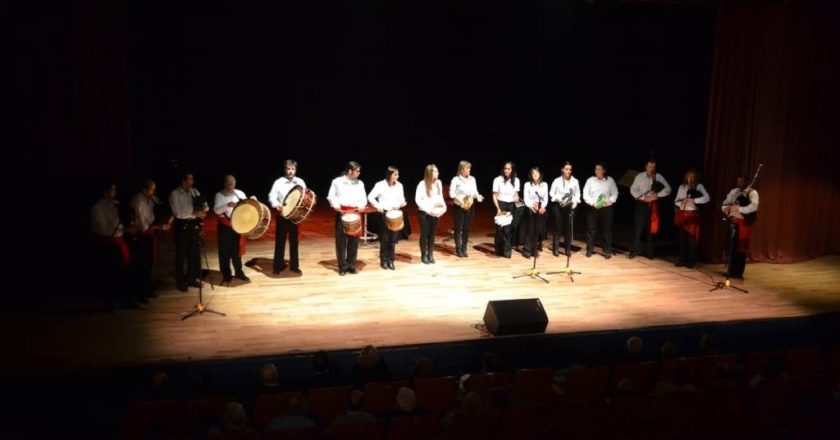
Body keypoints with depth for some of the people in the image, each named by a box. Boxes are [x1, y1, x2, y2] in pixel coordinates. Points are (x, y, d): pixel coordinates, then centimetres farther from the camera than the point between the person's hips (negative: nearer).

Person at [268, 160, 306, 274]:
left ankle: (294, 265, 20)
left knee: (294, 241, 10)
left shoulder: (300, 182, 5)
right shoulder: (278, 182, -4)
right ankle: (278, 266, 15)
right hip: (282, 215, -2)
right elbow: (272, 196, -9)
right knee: (280, 241, 4)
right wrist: (277, 204, -28)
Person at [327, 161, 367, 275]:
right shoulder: (337, 181, 0)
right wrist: (335, 205, -14)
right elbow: (331, 196, 3)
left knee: (354, 240, 5)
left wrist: (362, 205, -11)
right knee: (341, 240, -1)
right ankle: (342, 266, 7)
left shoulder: (360, 183, 10)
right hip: (341, 213, -3)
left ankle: (351, 265, 15)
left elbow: (363, 197, 10)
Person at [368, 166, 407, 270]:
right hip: (384, 213, -3)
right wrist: (378, 206, -19)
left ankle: (391, 260, 16)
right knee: (385, 239, 3)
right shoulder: (380, 185, -9)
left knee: (393, 239, 6)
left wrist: (402, 203, -11)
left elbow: (401, 198, 11)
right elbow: (370, 197, -7)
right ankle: (384, 261, 14)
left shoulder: (399, 185, 3)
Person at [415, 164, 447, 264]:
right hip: (424, 213, -5)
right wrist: (428, 209, -19)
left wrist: (443, 206, -6)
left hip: (435, 213, 5)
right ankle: (424, 255, 17)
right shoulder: (422, 184, -15)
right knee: (424, 234, 5)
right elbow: (417, 199, -14)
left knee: (432, 234, 11)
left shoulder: (439, 183, 1)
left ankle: (430, 254, 22)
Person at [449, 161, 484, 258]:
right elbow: (451, 193, -12)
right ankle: (458, 249, 10)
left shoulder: (472, 179, 6)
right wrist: (460, 201, -22)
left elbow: (475, 192, 9)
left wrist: (477, 196, -12)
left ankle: (464, 249, 18)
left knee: (466, 228, 8)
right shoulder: (455, 179, -8)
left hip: (470, 207, 4)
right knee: (458, 228, 2)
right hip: (459, 207, -4)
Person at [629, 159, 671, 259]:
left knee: (650, 229, 8)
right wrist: (643, 197, -16)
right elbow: (633, 189, -2)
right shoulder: (639, 176, -3)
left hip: (653, 205, 2)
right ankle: (633, 251, 3)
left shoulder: (659, 177, 0)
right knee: (638, 228, -4)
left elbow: (668, 189, -2)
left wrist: (657, 194, -18)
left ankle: (648, 253, 18)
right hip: (641, 204, -2)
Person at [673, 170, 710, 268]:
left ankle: (691, 261, 2)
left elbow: (707, 198, -10)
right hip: (682, 214, 3)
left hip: (692, 215, -3)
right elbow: (676, 200, 13)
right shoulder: (682, 187, 13)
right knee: (682, 238, 5)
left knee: (692, 238, -4)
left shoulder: (699, 186, 3)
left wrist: (694, 200, -19)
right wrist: (680, 203, -9)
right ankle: (682, 260, 11)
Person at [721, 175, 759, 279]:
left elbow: (753, 207, -24)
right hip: (734, 222, 5)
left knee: (741, 248, 0)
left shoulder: (752, 193, -7)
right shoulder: (734, 191, 11)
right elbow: (724, 205, 12)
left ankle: (738, 272, 9)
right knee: (732, 247, 7)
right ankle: (731, 271, 15)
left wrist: (738, 209, -27)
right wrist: (727, 209, -10)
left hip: (744, 223, -5)